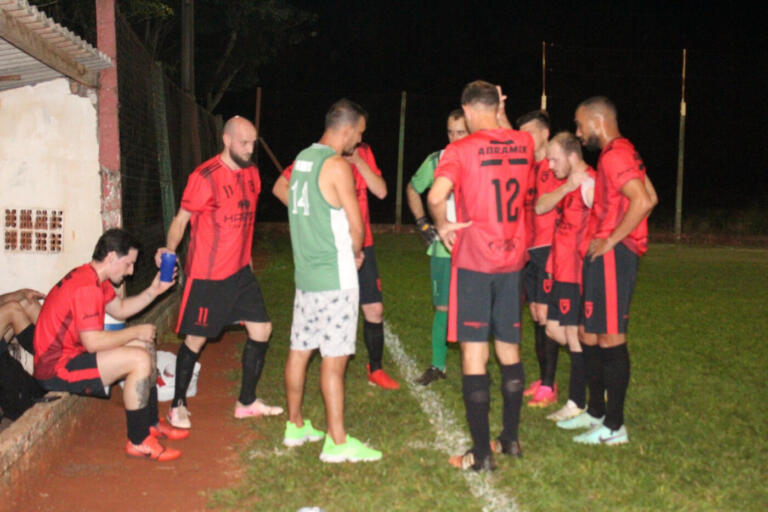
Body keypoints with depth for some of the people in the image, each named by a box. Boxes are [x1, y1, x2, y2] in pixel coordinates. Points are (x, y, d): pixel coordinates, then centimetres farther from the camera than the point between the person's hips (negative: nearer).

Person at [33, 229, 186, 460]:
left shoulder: (95, 279, 9)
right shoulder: (86, 286, -25)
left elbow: (120, 309, 22)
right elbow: (93, 342, -29)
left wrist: (153, 291, 10)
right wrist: (135, 332, -16)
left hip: (71, 353, 11)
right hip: (56, 369, -11)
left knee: (146, 345, 14)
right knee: (139, 359, -23)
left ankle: (151, 423, 21)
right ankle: (138, 442, -14)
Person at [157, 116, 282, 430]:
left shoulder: (251, 173, 8)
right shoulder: (205, 177, -14)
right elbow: (181, 219, -8)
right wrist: (169, 250, -19)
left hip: (240, 271, 7)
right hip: (207, 275, -7)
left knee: (261, 330, 7)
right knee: (195, 339, 1)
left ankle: (247, 402, 21)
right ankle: (178, 405, 18)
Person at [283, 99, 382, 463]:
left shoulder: (302, 159, 11)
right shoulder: (336, 165, -14)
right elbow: (355, 226, -14)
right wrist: (356, 252, 7)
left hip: (306, 272, 9)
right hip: (334, 278, -9)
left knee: (300, 350, 15)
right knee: (334, 358, -4)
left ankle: (295, 426, 27)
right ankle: (337, 442, 1)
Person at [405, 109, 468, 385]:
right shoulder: (436, 160, 2)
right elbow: (413, 189, 18)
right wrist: (423, 224, 10)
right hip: (443, 248, 2)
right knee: (443, 307, 10)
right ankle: (438, 365, 22)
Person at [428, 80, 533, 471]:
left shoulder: (460, 150, -11)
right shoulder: (523, 145, 4)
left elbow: (436, 195, -27)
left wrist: (442, 225, -9)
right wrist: (501, 116, 26)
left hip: (473, 262, -5)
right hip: (512, 261, 5)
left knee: (474, 353, -1)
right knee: (509, 350, 16)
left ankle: (481, 452, 1)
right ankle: (511, 439, 27)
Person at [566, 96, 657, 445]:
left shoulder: (614, 155, -14)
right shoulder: (622, 152, 18)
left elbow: (642, 202, -27)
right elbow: (651, 197, 21)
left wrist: (611, 240, -20)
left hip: (611, 256, -11)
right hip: (605, 256, 11)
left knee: (610, 338, -6)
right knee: (591, 334, 16)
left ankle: (614, 427, 1)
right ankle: (596, 412, 27)